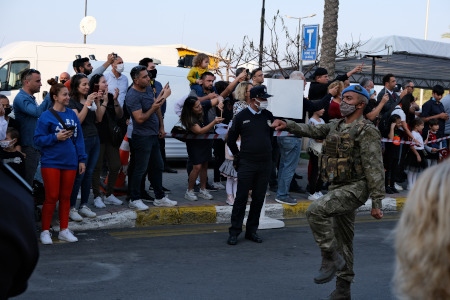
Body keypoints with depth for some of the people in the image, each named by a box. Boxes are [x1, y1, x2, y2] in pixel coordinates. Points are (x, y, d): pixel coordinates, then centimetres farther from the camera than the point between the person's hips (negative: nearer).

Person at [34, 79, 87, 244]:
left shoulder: (72, 114, 6)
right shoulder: (46, 116, -8)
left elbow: (79, 138, 8)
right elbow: (38, 139, -8)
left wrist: (81, 159, 5)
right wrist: (56, 137, -20)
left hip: (70, 162, 4)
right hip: (51, 162, -4)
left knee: (66, 197, 11)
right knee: (51, 197, 0)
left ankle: (64, 230, 21)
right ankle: (45, 231, 12)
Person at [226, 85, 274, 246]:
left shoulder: (269, 116, 6)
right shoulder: (241, 116, -2)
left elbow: (274, 136, 19)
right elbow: (231, 140, 6)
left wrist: (268, 152, 13)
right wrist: (238, 156, 8)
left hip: (265, 164, 3)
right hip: (246, 164, -3)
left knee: (259, 198, 8)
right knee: (241, 198, -2)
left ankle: (251, 230, 18)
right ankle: (234, 232, 4)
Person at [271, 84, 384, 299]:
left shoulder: (367, 131, -12)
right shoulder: (336, 126, 13)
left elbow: (375, 168, -16)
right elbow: (312, 130, 8)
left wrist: (377, 202, -19)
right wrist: (288, 125, -10)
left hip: (355, 188, -8)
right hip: (337, 187, 8)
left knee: (316, 210, -27)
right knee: (342, 240, 13)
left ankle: (330, 258, -10)